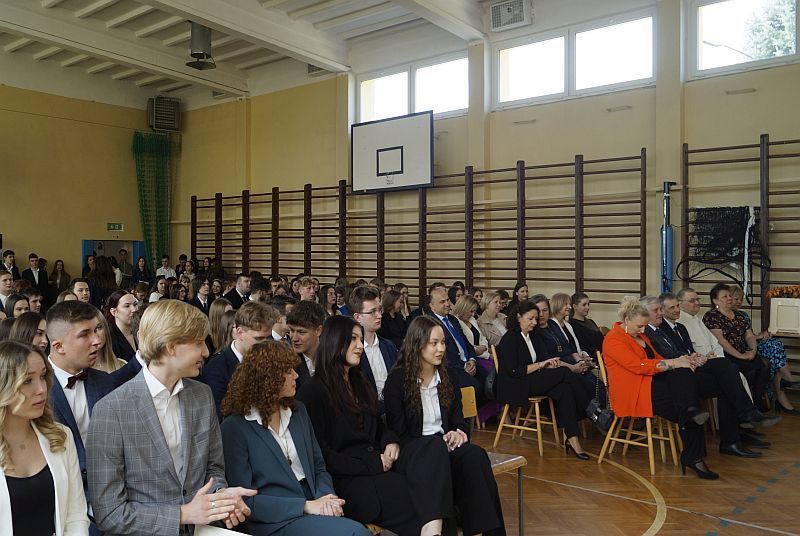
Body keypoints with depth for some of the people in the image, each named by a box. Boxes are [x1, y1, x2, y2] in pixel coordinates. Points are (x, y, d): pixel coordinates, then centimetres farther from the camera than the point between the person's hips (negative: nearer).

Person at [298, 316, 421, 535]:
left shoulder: (360, 383, 21)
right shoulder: (313, 392, -3)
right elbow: (321, 455, -8)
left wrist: (391, 441, 5)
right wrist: (373, 465, -11)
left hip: (377, 466, 7)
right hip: (344, 480, -6)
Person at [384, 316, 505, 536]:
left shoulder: (446, 375, 13)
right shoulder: (397, 380, -3)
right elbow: (397, 432, -5)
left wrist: (458, 433, -7)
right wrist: (439, 442, -15)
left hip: (444, 444, 4)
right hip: (411, 450, -4)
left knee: (474, 454, -30)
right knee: (435, 448, -39)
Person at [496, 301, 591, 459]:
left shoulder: (529, 336, 20)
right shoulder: (510, 339, -8)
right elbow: (513, 371, -16)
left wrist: (548, 364, -1)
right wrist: (540, 365, -14)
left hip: (530, 381, 8)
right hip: (515, 388, -8)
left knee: (565, 390, -22)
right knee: (564, 373, -23)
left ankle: (572, 439, -26)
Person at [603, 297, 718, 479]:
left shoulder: (640, 335, 21)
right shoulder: (613, 339, -9)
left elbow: (656, 358, 22)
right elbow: (639, 366, -19)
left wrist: (678, 362, 1)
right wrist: (673, 363, -19)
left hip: (650, 382, 8)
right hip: (632, 394, -8)